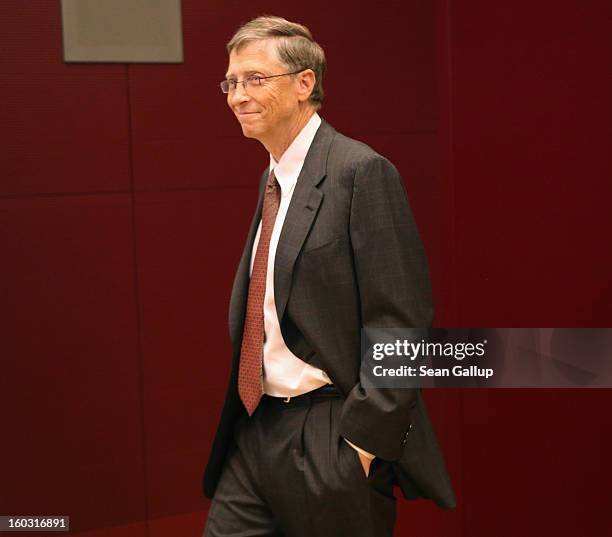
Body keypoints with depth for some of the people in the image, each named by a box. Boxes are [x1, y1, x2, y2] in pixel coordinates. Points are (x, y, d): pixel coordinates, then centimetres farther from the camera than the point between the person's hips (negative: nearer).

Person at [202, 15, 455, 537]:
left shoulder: (361, 172, -15)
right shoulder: (275, 179, 12)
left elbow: (401, 321, -18)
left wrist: (365, 438, -19)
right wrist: (246, 418, 15)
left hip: (334, 441, -7)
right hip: (256, 432, 8)